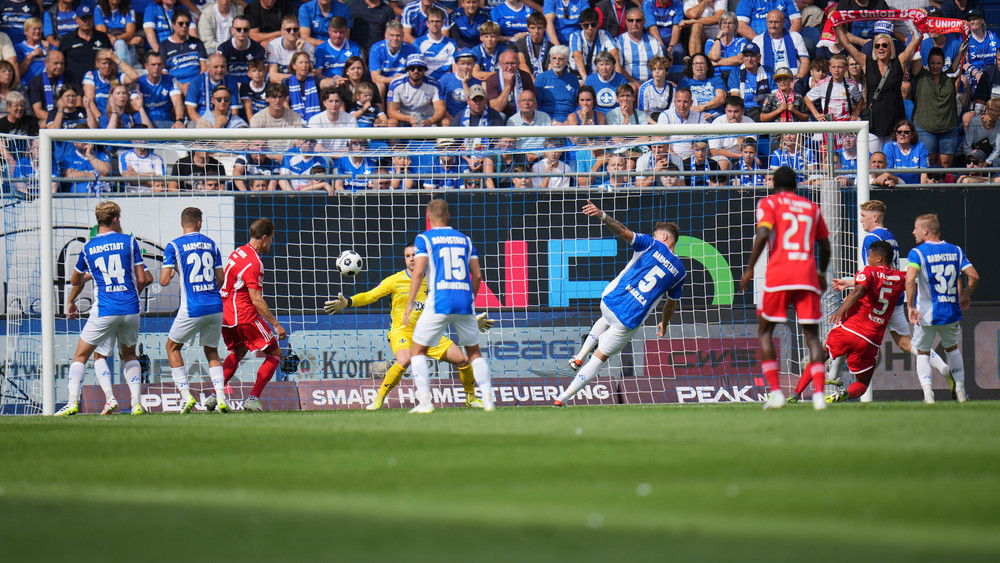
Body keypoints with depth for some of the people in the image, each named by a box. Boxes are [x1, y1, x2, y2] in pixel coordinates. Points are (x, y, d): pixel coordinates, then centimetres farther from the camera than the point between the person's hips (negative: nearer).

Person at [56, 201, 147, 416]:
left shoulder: (88, 248, 4)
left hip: (104, 311, -2)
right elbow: (141, 278, 3)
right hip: (131, 309, 2)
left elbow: (74, 281, 17)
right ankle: (136, 402, 7)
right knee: (129, 355, 21)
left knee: (80, 356, 8)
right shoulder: (129, 242, 2)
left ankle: (73, 402, -8)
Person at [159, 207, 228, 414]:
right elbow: (220, 280, 12)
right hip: (215, 307, 4)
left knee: (172, 347, 17)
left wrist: (171, 272, 16)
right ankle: (221, 398, 1)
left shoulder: (174, 246, -3)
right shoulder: (211, 244, 9)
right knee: (212, 351, 19)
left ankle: (186, 395, 6)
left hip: (192, 310, -4)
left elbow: (164, 281, -7)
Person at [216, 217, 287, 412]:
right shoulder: (253, 262, -18)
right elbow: (256, 300, -21)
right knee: (274, 353, 3)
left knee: (238, 352, 30)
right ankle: (252, 399, -3)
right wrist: (276, 324, -17)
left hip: (225, 315, 9)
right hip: (245, 316, -9)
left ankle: (215, 396, 20)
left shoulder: (238, 253, 11)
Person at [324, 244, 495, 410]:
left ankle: (471, 398, 22)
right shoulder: (395, 280, -3)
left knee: (463, 360, -4)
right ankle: (378, 400, -21)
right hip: (402, 331, -4)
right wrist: (347, 302, -19)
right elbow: (369, 296, -4)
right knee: (404, 360, -37)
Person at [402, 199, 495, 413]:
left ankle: (425, 401, -7)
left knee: (417, 351, 7)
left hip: (438, 303, -4)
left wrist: (410, 303, -5)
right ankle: (487, 398, 3)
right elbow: (477, 275, 12)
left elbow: (419, 271, -8)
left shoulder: (424, 239, 3)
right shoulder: (464, 239, 16)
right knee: (474, 352, 16)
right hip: (465, 303, 4)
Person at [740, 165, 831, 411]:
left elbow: (763, 235, -9)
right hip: (807, 276, 3)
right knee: (812, 335, 4)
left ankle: (775, 392, 1)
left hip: (778, 275, -2)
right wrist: (822, 273, 38)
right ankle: (819, 393, -14)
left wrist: (750, 269, -3)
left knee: (765, 331, 13)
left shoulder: (769, 203, 7)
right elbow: (824, 245, 22)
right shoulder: (811, 208, 18)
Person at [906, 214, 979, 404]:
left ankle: (927, 393, -5)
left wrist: (910, 306, -21)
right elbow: (974, 276, 2)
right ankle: (960, 391, 25)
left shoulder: (917, 253, -10)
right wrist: (965, 296, 18)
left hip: (926, 315, -4)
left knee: (922, 352, 11)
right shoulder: (956, 251, 4)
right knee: (952, 348, 26)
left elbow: (910, 279, -26)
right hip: (952, 311, 4)